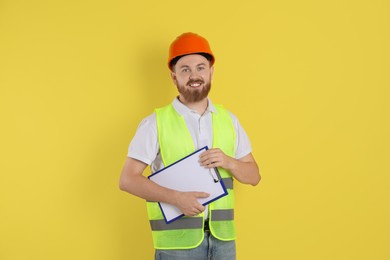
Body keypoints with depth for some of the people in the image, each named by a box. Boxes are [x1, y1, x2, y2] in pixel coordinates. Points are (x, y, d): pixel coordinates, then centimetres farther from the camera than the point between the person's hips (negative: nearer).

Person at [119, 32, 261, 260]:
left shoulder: (229, 120, 8)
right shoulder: (155, 123, -4)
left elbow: (254, 176, 11)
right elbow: (128, 179, -8)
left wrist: (228, 162, -9)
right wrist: (176, 198, -20)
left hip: (223, 236, 4)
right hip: (177, 240, -3)